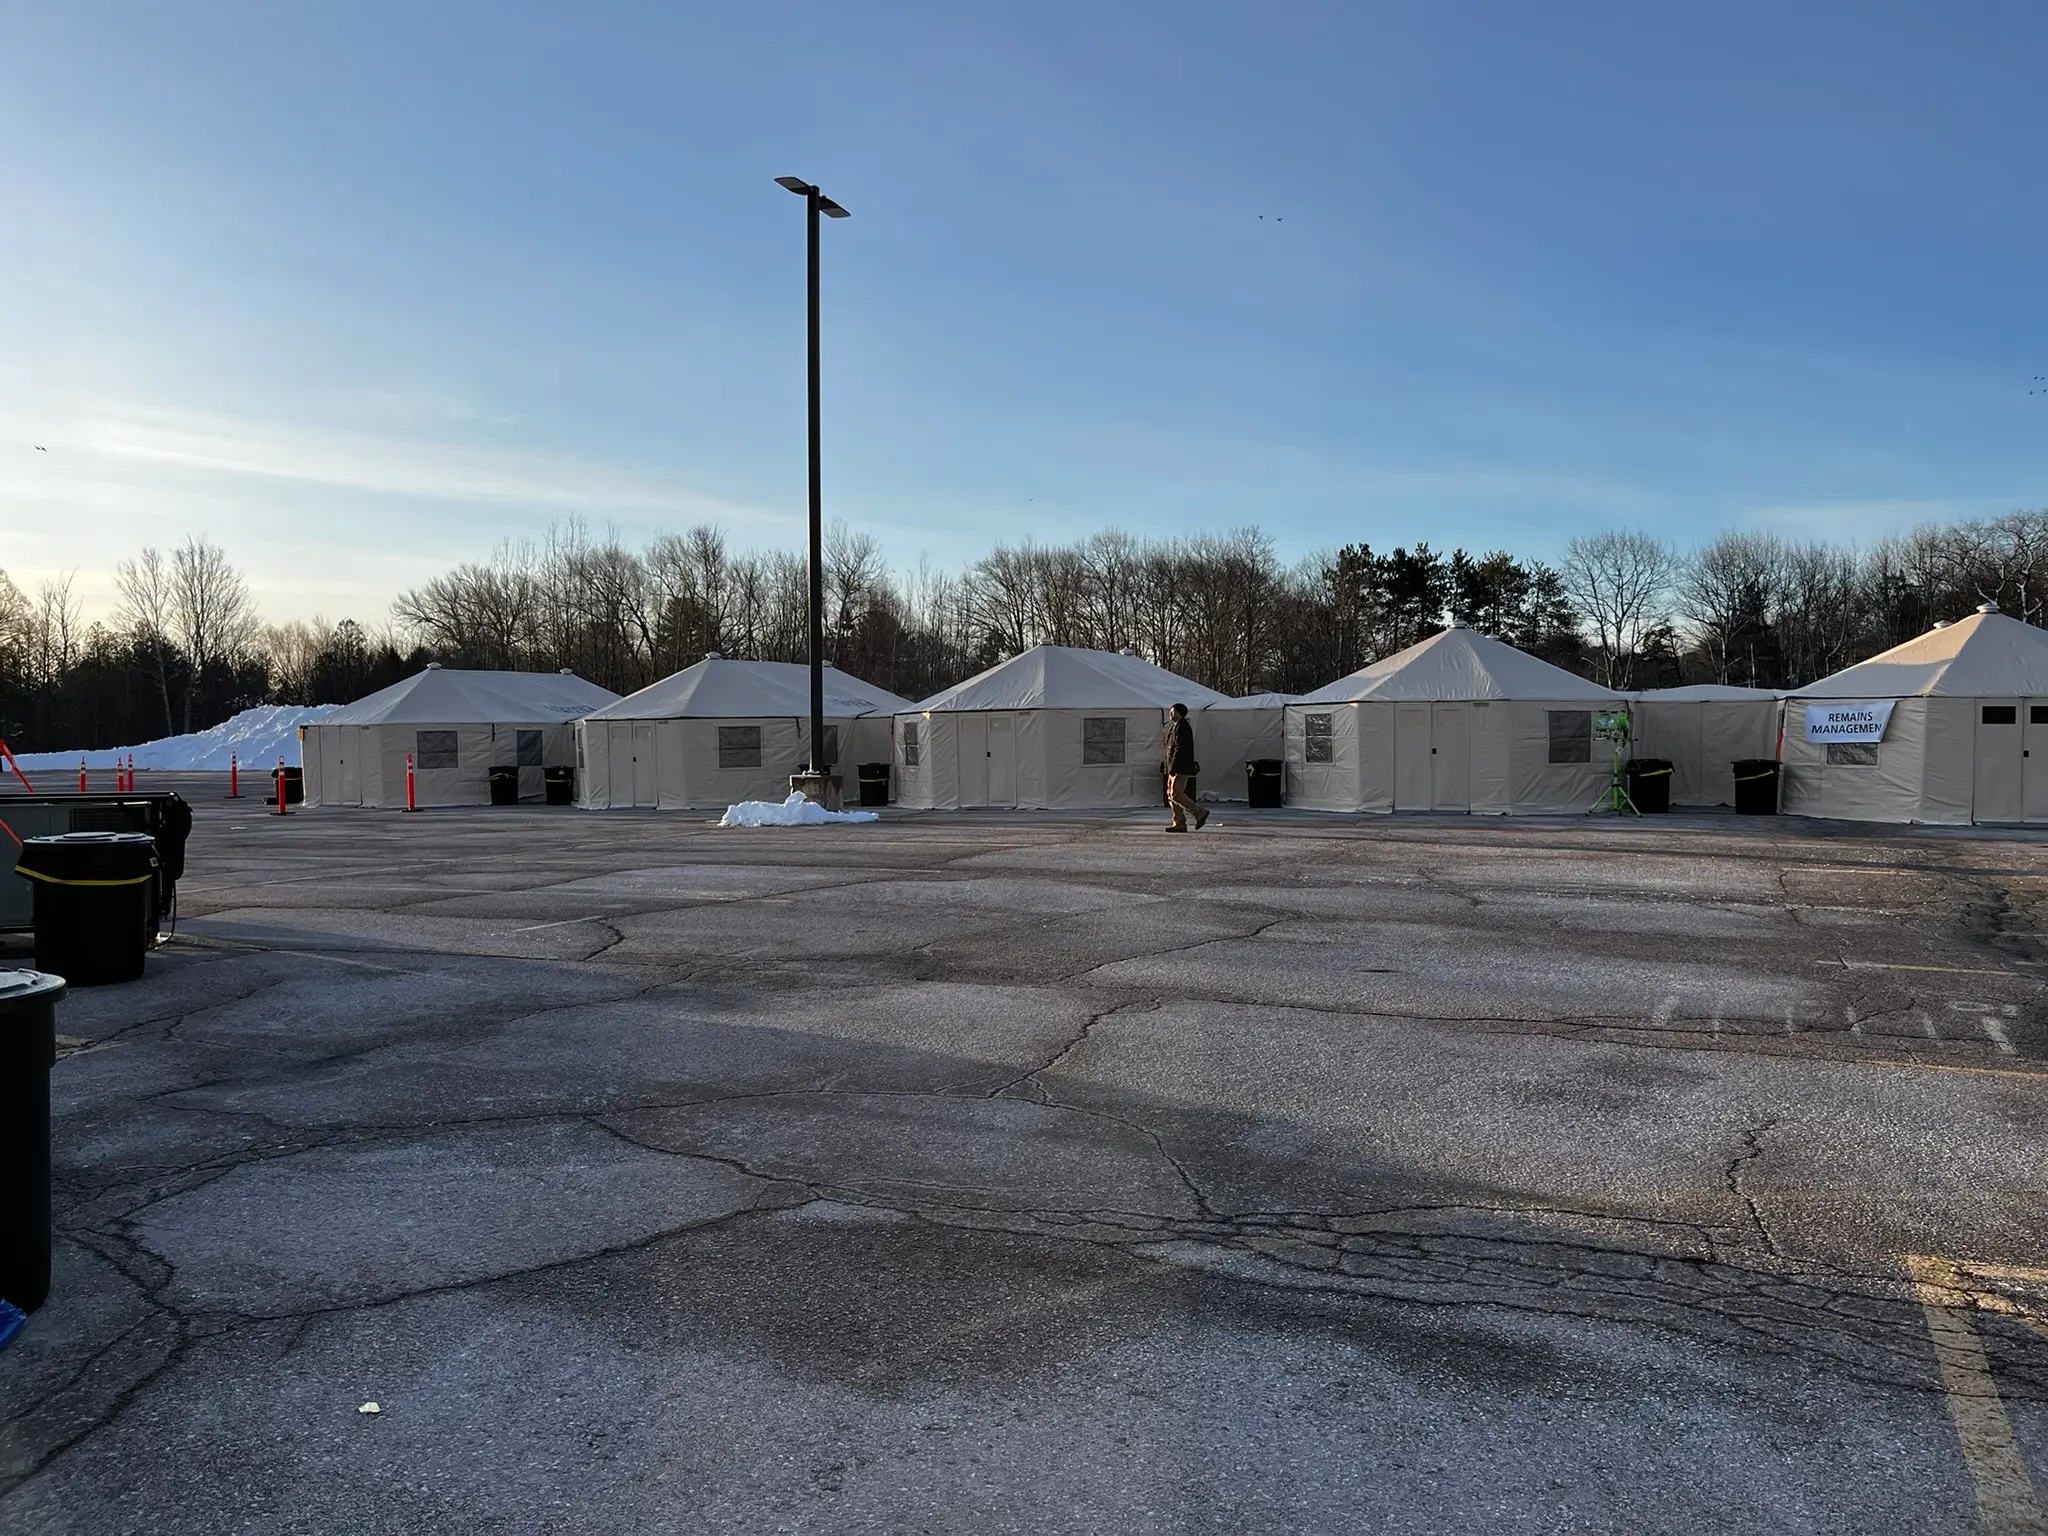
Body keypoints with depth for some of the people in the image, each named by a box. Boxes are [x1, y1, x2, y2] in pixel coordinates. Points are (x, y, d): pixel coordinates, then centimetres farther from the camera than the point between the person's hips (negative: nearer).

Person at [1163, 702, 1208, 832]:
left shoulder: (1182, 727, -12)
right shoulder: (1175, 727, 21)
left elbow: (1180, 749, -21)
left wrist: (1173, 767, -23)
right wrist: (1170, 767, 22)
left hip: (1181, 768, -11)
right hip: (1176, 768, 11)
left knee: (1176, 794, -14)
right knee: (1170, 794, 7)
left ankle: (1199, 812, -7)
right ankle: (1179, 824, 7)